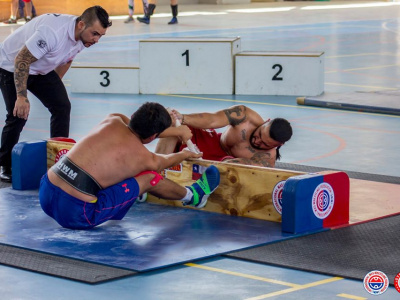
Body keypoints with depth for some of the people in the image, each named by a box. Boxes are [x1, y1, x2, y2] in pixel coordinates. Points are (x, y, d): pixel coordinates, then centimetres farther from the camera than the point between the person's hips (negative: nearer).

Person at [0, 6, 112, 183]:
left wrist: (54, 87, 18)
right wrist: (22, 97, -34)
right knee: (18, 116, -12)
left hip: (41, 69, 8)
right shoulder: (53, 32, -39)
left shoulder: (83, 37, -12)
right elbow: (21, 60, -34)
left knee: (62, 107, -4)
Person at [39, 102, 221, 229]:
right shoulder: (145, 158, -1)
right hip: (75, 215, -5)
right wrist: (186, 154, 49)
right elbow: (167, 161, 26)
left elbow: (124, 119, 38)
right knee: (149, 178, 11)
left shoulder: (112, 121, 10)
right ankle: (191, 196, 39)